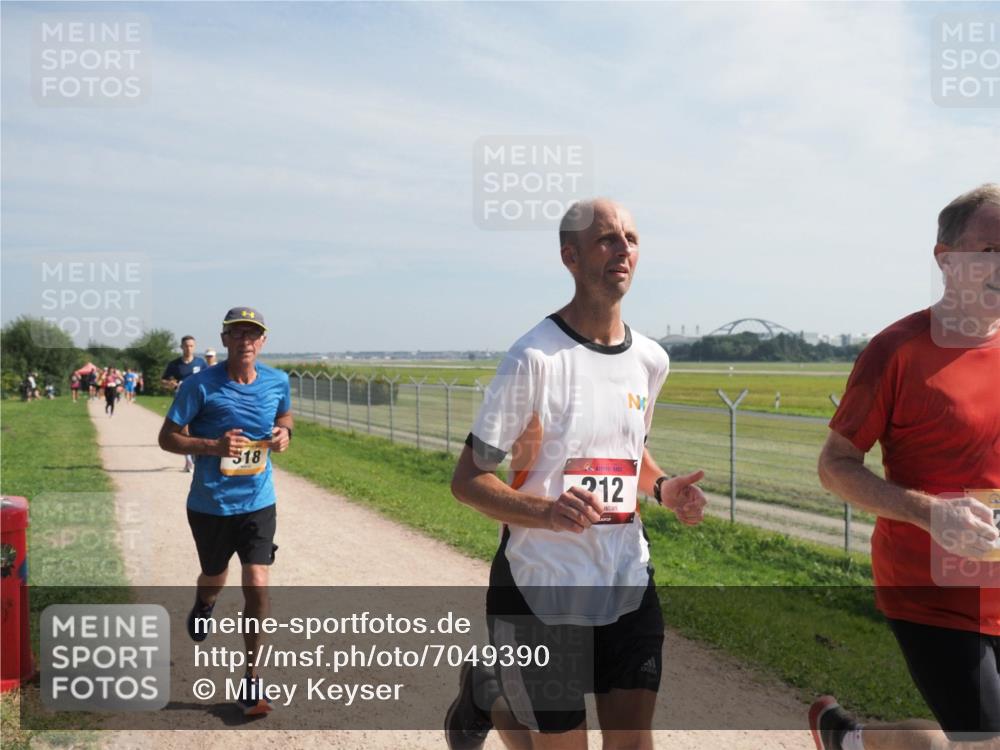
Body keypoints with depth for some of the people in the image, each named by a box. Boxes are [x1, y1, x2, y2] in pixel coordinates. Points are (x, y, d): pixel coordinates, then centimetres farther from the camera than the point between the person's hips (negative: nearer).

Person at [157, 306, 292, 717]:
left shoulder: (277, 381, -3)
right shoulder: (200, 385, -13)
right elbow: (167, 437, -8)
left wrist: (284, 432, -5)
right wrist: (212, 445, -24)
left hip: (258, 502, 1)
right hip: (210, 504, -1)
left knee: (257, 587, -8)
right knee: (214, 581, 19)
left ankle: (251, 679, 7)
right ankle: (202, 605, 59)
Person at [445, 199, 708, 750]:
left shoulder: (650, 359, 5)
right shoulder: (536, 358, -15)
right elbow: (467, 480, -13)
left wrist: (663, 487, 0)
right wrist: (545, 512, -30)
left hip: (627, 582, 6)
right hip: (541, 586, -5)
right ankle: (483, 695, 38)